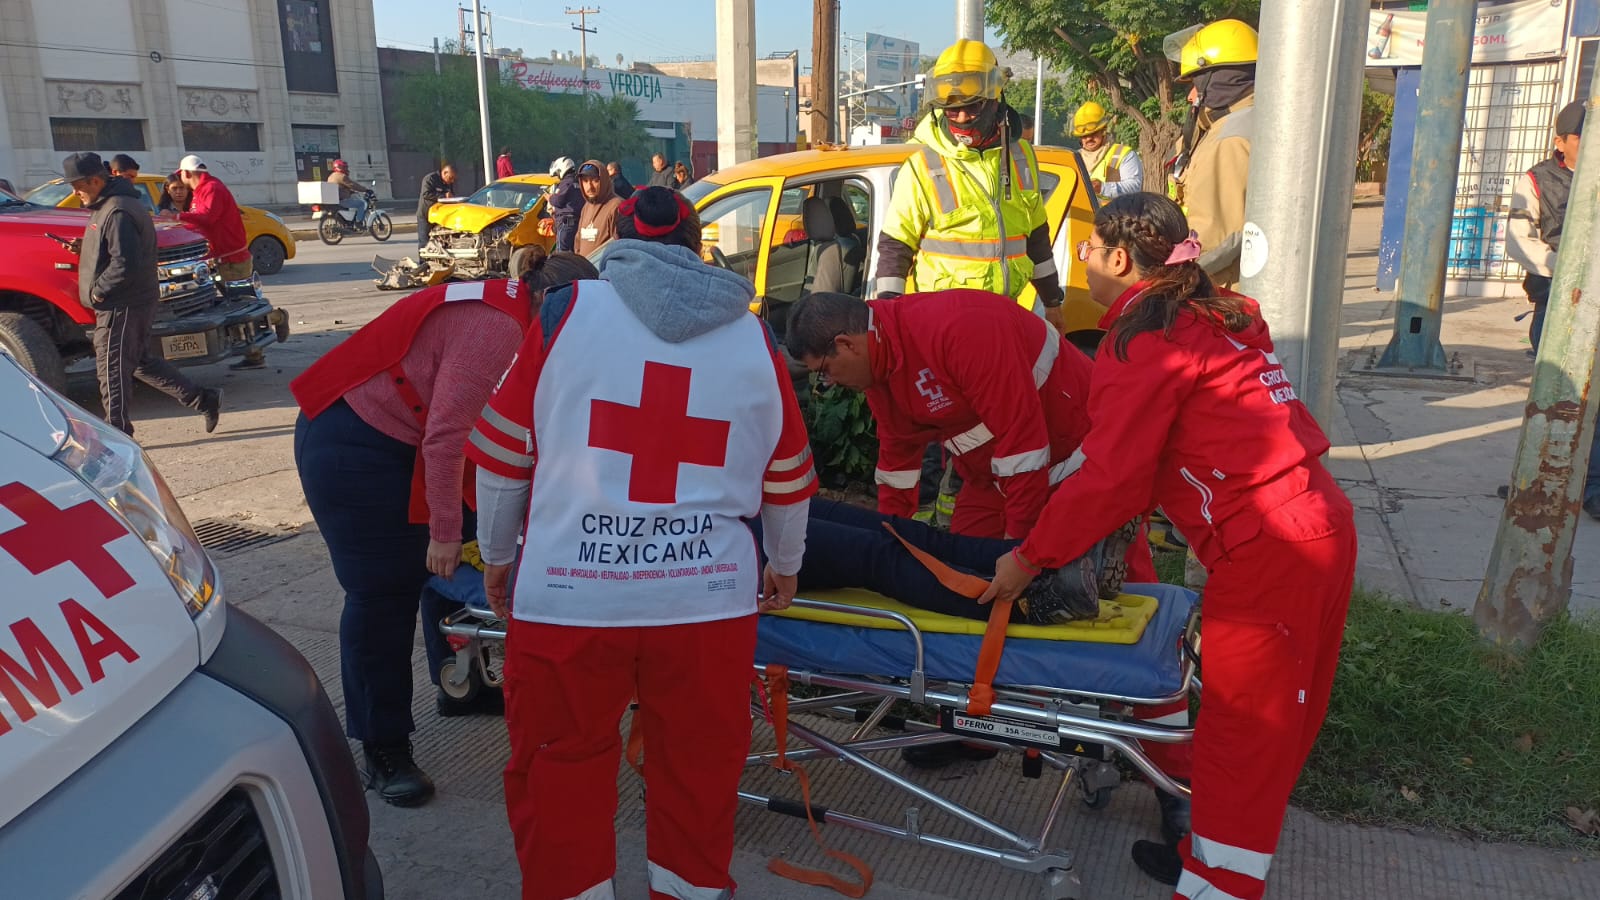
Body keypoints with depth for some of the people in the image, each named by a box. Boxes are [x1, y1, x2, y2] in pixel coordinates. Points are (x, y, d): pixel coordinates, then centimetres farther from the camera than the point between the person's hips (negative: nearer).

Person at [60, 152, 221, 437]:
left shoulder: (117, 212, -20)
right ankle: (204, 400, 17)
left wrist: (97, 290, -15)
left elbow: (125, 264, -26)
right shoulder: (108, 205, 14)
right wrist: (84, 247, 7)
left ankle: (117, 432, 8)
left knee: (112, 369, -1)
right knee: (141, 361, 17)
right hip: (136, 302, 11)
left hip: (122, 306, -11)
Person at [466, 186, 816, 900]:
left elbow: (503, 450, 5)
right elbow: (788, 478, 15)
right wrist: (785, 567, 30)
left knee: (559, 768, 15)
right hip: (708, 596, 2)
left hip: (567, 594, -1)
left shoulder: (567, 313, 2)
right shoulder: (753, 338, 8)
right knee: (698, 767, 17)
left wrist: (496, 554, 20)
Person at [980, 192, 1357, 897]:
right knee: (1274, 719, 18)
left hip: (1268, 550, -9)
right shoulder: (1219, 316, 17)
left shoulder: (1144, 341, -11)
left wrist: (1029, 558, -5)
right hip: (1323, 522, 9)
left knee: (1243, 727, 2)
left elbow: (1109, 479, -14)